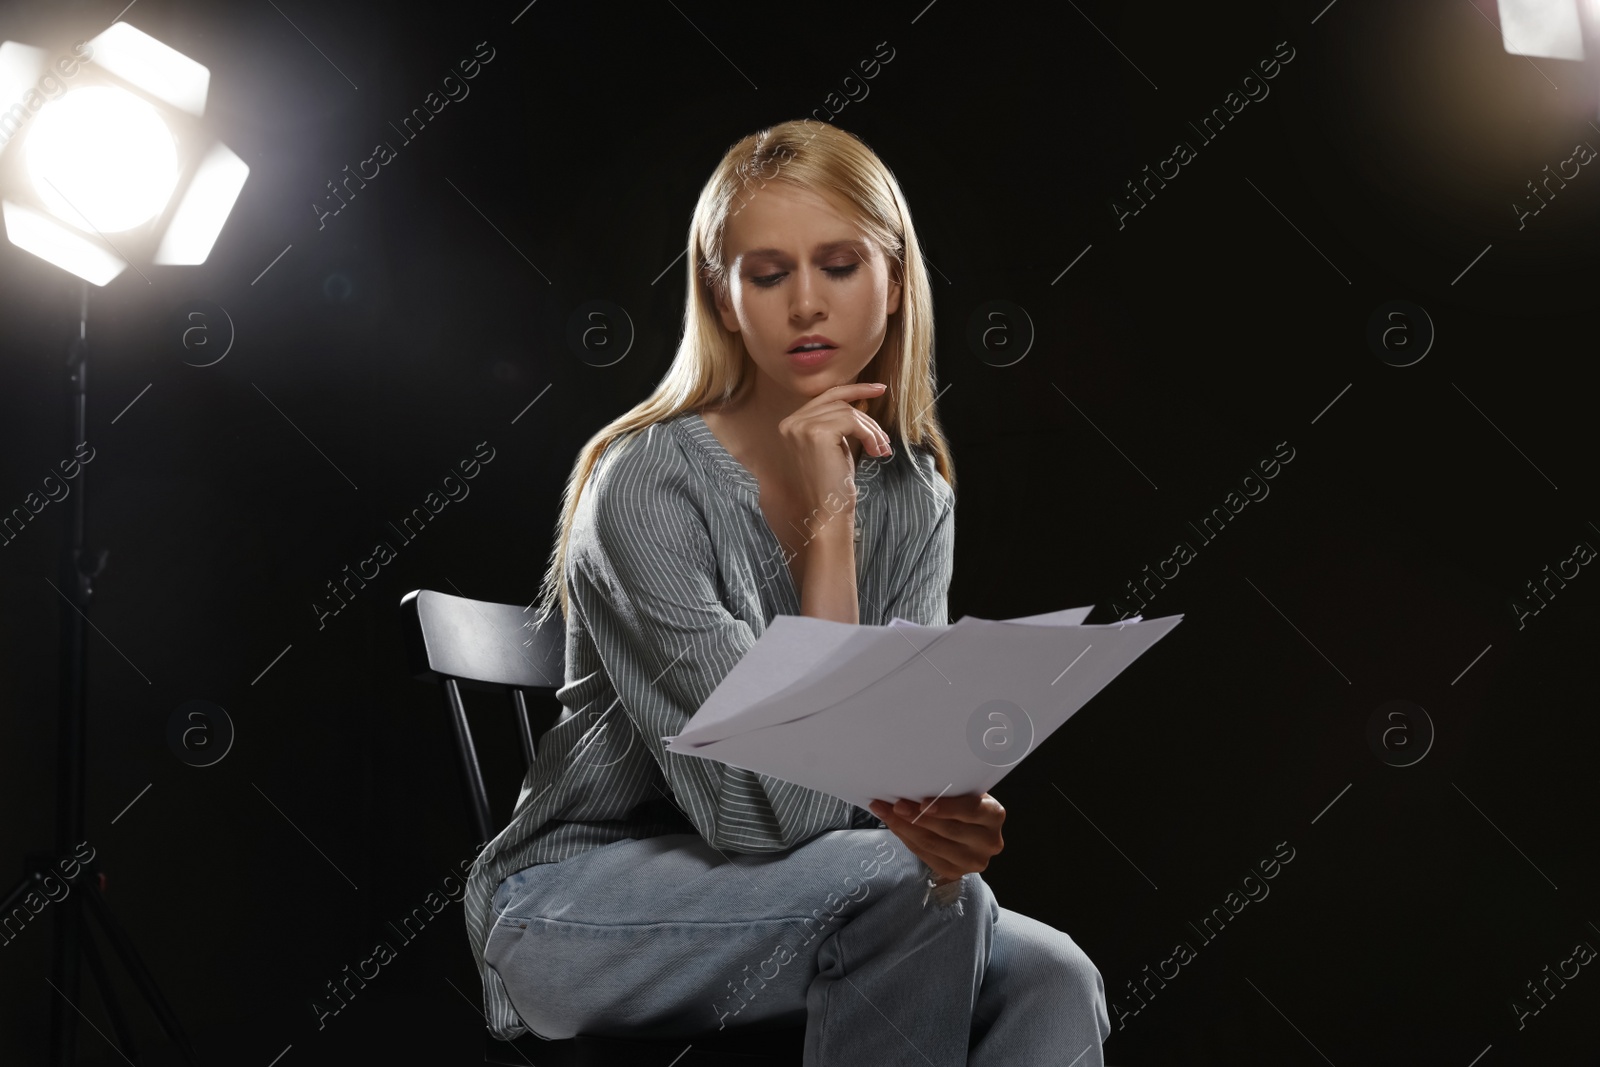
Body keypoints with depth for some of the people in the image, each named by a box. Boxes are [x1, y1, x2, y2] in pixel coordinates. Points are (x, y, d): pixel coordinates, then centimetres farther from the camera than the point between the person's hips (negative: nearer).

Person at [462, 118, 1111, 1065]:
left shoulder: (914, 496, 1)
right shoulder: (646, 485, -19)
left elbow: (903, 757, -3)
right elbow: (772, 810, -25)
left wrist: (942, 817, -28)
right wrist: (827, 526, -25)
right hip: (578, 908, -5)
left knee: (1052, 980, -22)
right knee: (902, 884, -30)